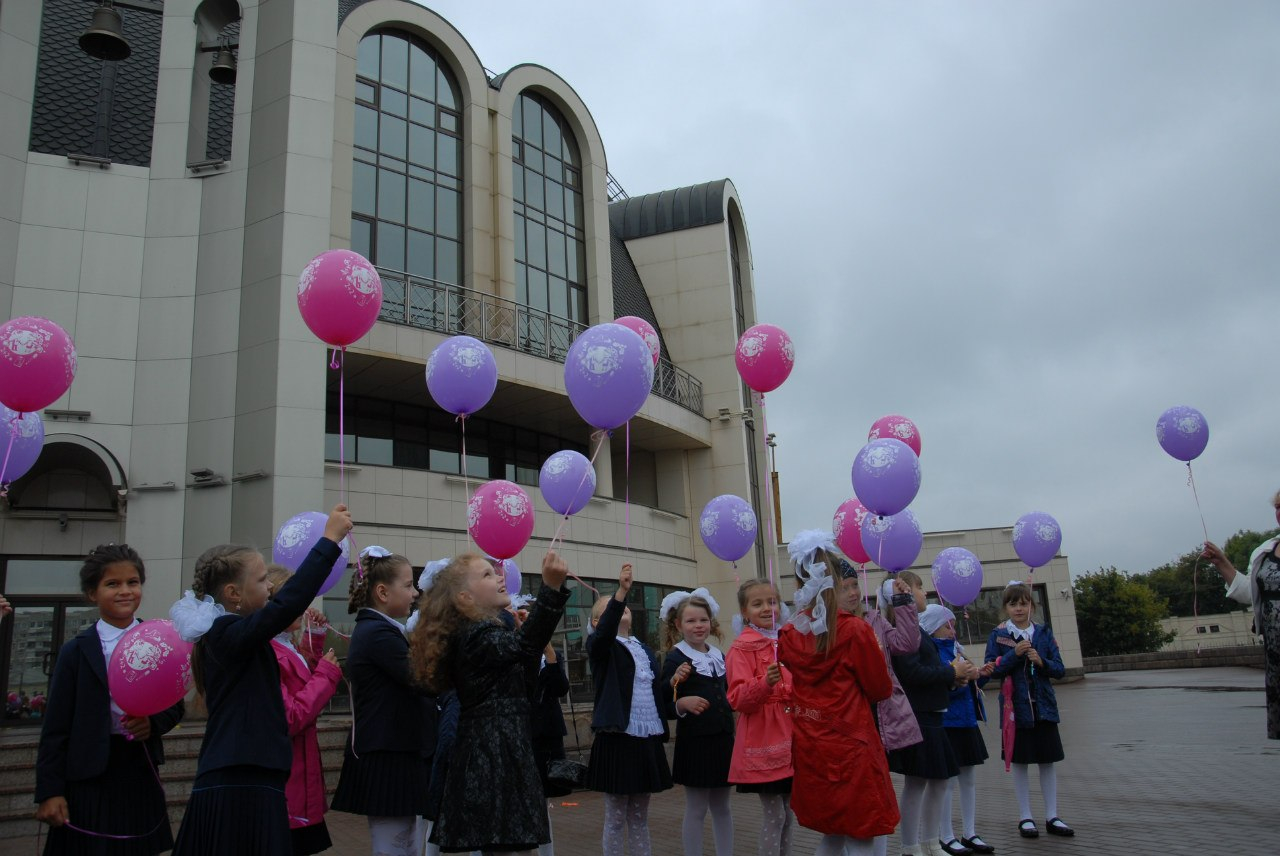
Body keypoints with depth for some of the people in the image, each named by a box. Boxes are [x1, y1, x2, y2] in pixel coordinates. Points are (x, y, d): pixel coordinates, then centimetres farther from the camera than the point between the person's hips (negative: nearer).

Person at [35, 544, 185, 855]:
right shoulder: (76, 651, -3)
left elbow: (175, 705, 10)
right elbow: (56, 726, -3)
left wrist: (155, 723, -11)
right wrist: (50, 791, -7)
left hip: (141, 771, 2)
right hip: (89, 777, -2)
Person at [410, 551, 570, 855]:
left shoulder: (471, 636, 17)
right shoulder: (480, 636, -14)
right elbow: (525, 644, -35)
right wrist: (552, 588, -46)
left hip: (484, 756, 10)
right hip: (498, 759, -10)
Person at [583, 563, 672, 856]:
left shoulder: (645, 650, 17)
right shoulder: (600, 645, -3)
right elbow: (605, 631, -26)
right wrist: (621, 590, -36)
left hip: (648, 740, 6)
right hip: (616, 740, -6)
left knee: (640, 818, 14)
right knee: (616, 819, 3)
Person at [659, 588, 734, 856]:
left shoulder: (719, 656, 9)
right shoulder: (676, 658, -10)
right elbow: (665, 707, -14)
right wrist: (681, 704, -32)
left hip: (723, 739, 6)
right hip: (694, 742, -6)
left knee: (721, 807, 16)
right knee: (696, 809, 4)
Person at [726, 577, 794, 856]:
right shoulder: (742, 648, -10)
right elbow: (738, 699, -18)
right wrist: (765, 682, -32)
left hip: (790, 737, 7)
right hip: (763, 740, -7)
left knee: (788, 813, 14)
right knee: (773, 815, -3)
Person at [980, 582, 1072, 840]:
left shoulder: (1044, 633, 3)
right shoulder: (998, 635, -3)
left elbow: (1059, 670, 2)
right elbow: (991, 671, -8)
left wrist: (1042, 662, -18)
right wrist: (1014, 654, -20)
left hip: (1044, 705, 2)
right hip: (1016, 707, -2)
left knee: (1048, 761, 8)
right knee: (1020, 763, 6)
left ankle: (1052, 817, 19)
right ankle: (1025, 818, 16)